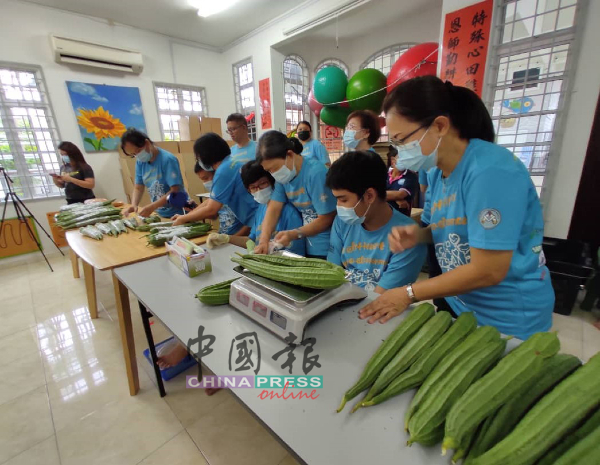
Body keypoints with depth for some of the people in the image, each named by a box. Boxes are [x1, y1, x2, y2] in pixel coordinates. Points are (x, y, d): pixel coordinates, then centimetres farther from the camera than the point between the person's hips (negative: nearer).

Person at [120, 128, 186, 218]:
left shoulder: (168, 159, -15)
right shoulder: (140, 162, 5)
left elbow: (175, 191, -19)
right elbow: (138, 188, 10)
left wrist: (152, 206, -25)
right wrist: (134, 205, -9)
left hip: (177, 214, -6)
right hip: (159, 214, 6)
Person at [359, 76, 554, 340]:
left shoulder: (491, 170, -27)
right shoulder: (436, 173, -3)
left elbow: (488, 271, -27)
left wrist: (409, 294, -21)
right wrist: (417, 235, -12)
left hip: (508, 322, -7)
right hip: (457, 305, 7)